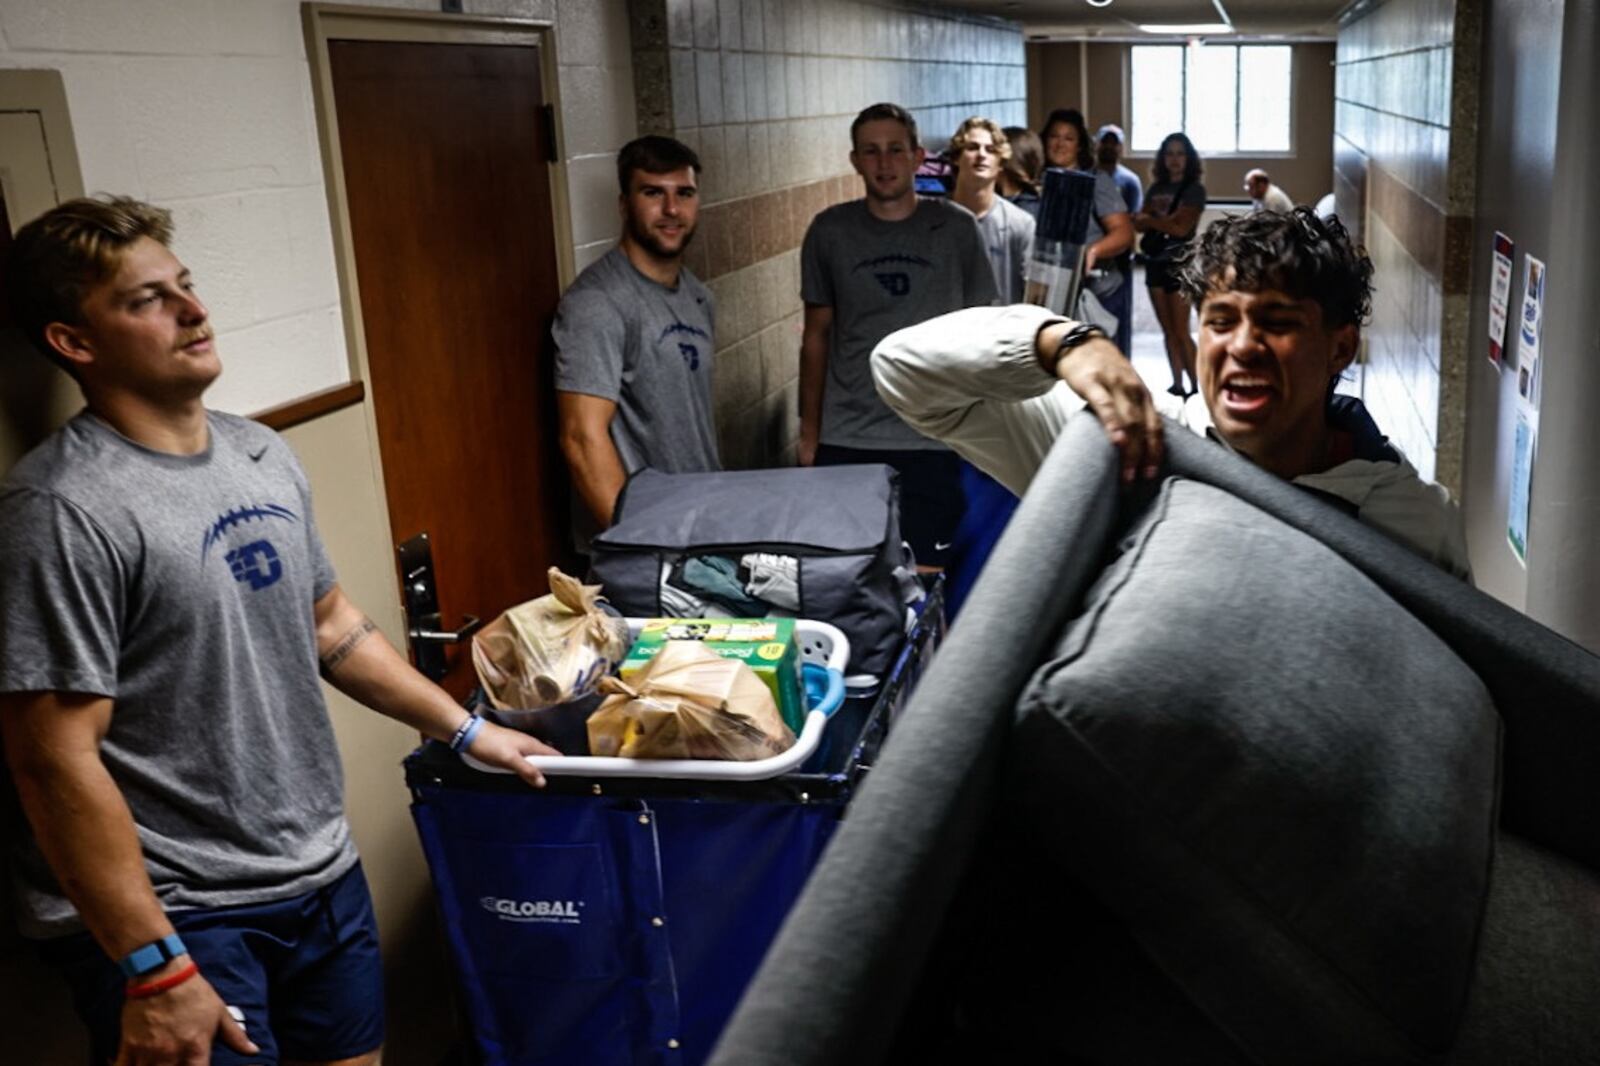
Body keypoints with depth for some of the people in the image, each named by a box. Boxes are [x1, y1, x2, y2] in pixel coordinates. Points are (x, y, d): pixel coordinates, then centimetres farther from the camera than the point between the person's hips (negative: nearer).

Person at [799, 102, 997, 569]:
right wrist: (809, 433, 9)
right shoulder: (829, 232, 3)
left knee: (927, 571, 2)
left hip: (934, 441, -1)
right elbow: (816, 335, 10)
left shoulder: (957, 228, 1)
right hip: (845, 441, 1)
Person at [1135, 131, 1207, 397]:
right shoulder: (1156, 189, 13)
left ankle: (1198, 388, -2)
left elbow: (1182, 228, -12)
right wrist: (1164, 218, -14)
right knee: (1168, 331, 7)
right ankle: (1177, 385, 12)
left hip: (1180, 263, -5)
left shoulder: (1194, 189, -2)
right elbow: (1139, 224, 4)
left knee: (1181, 332, -7)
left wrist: (1150, 219, -5)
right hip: (1155, 262, 5)